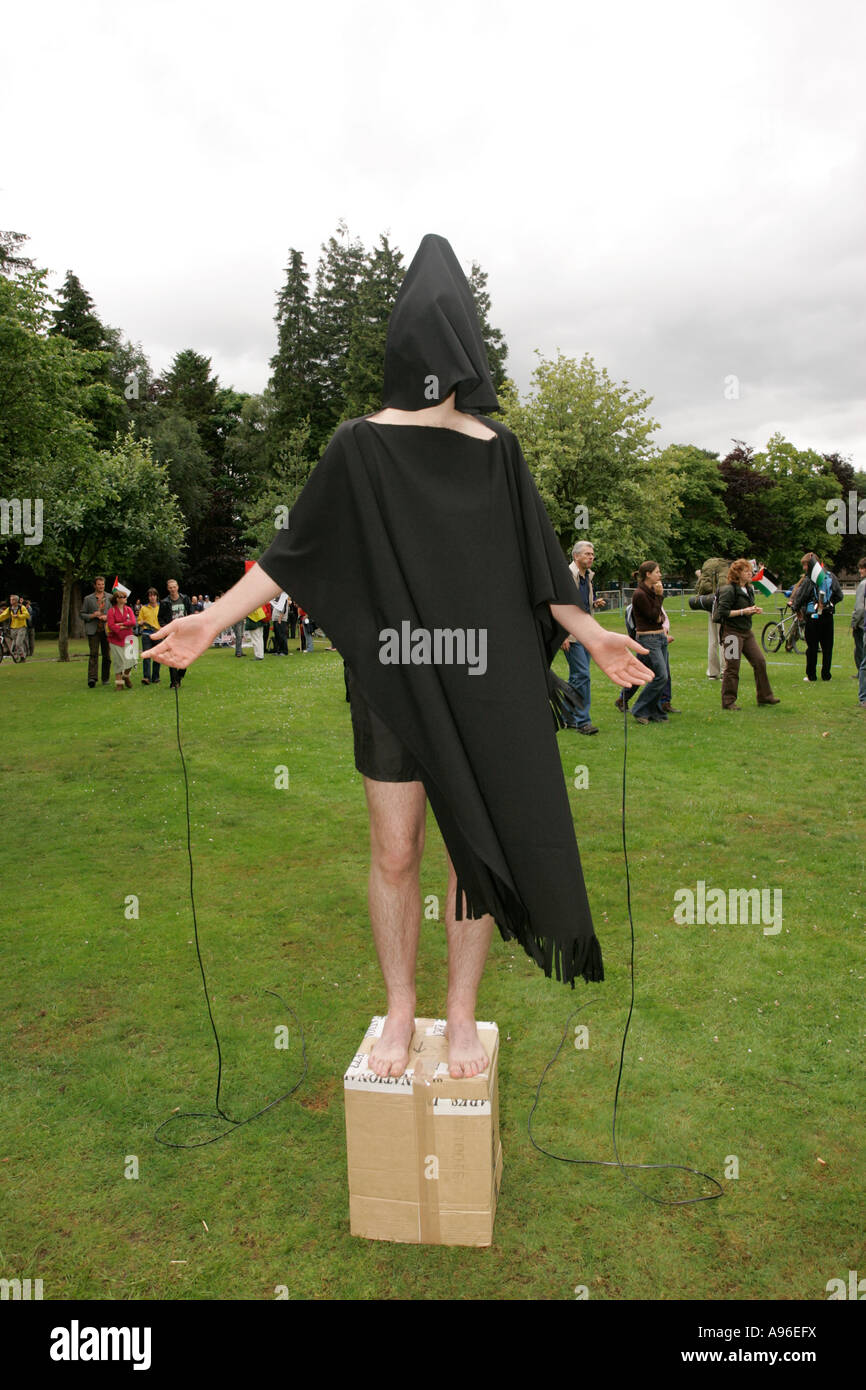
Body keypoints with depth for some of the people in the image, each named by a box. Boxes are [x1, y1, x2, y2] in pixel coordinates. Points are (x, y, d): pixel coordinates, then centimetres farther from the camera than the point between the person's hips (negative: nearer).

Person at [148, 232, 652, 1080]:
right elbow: (295, 551, 1)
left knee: (475, 848, 6)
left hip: (482, 682, 2)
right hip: (395, 680, -1)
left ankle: (461, 1013, 25)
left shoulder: (495, 448, 7)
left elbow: (533, 562, 13)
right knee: (395, 854, 6)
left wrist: (589, 635, 14)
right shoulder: (359, 445, 1)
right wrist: (213, 620, -8)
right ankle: (399, 1011, 27)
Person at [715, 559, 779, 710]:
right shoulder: (729, 590, -13)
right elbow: (723, 612, -18)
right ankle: (728, 702, 5)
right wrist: (743, 611, -20)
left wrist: (755, 610, 4)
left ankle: (764, 696, 18)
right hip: (732, 632, -8)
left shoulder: (748, 589, 14)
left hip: (746, 631, 8)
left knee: (759, 662, 7)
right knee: (732, 668, -4)